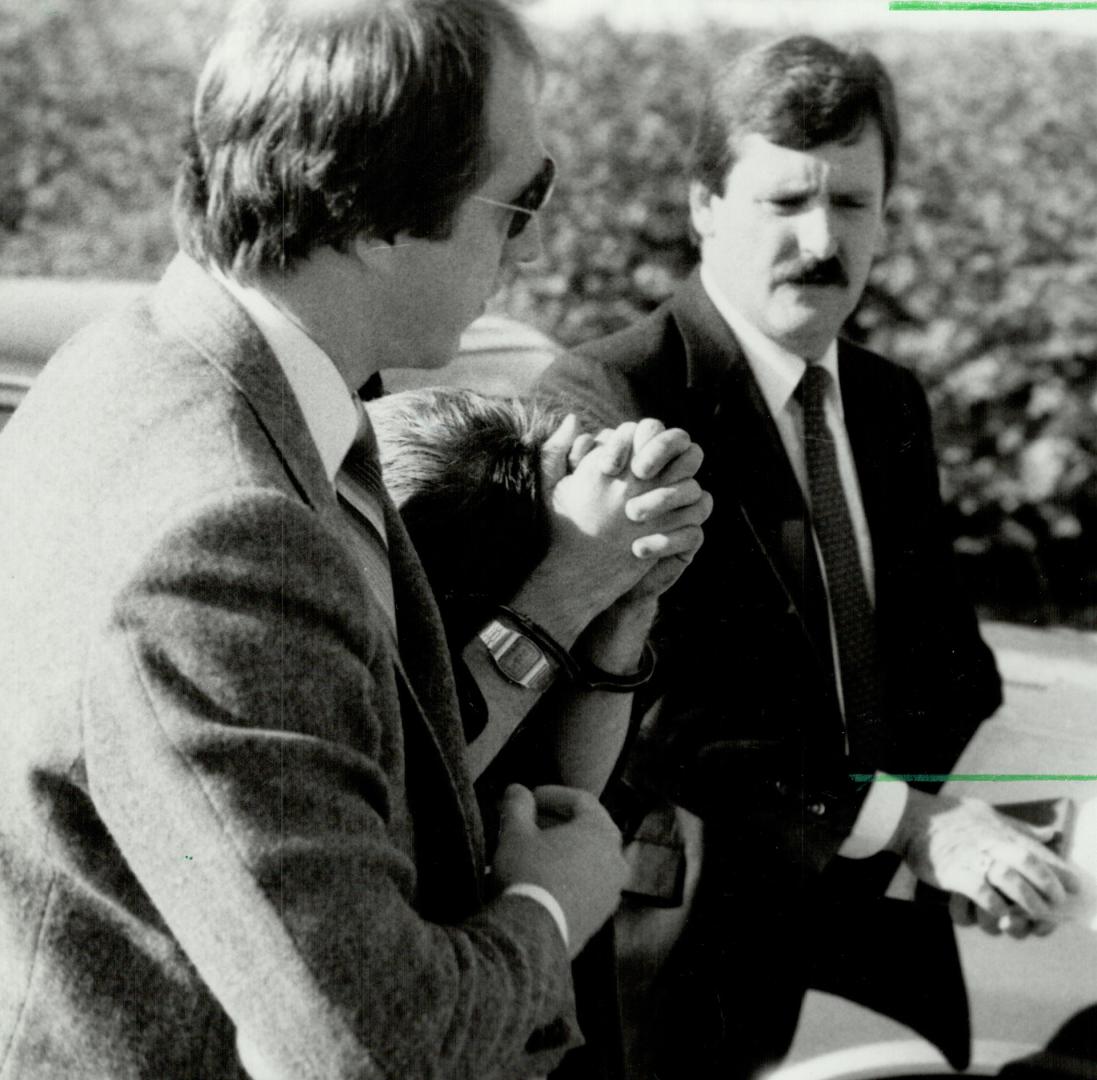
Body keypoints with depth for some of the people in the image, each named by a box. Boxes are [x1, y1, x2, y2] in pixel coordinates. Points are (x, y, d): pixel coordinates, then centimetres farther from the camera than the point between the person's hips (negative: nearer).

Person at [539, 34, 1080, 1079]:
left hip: (891, 939, 6)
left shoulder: (893, 405, 8)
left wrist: (967, 834, -8)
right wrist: (907, 820, -23)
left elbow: (948, 662, 11)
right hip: (706, 951, -6)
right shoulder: (601, 401, -15)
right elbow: (660, 715, -22)